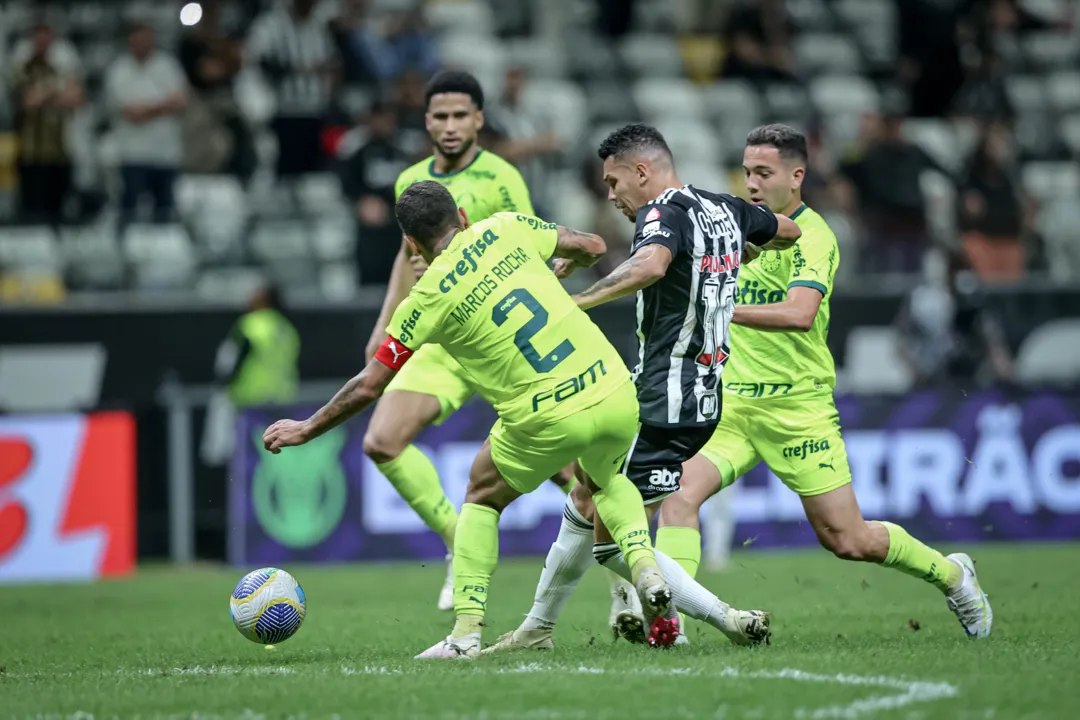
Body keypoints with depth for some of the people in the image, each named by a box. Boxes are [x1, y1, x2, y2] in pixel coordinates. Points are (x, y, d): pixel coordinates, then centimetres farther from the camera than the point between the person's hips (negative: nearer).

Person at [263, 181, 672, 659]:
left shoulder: (429, 296, -3)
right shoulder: (504, 228, 4)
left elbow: (368, 387, 2)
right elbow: (591, 247, 13)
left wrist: (305, 429, 16)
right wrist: (562, 268, 36)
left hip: (549, 421, -4)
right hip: (616, 396, 4)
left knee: (481, 500, 22)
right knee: (608, 480, 35)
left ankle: (467, 631, 11)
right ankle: (645, 567, 10)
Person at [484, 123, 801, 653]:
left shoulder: (665, 212, -14)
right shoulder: (724, 209, 12)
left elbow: (649, 265, -38)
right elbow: (789, 232, 31)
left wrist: (575, 302, -36)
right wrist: (736, 255, 47)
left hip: (665, 405, -10)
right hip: (700, 396, 10)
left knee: (612, 541, -5)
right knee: (586, 500, 16)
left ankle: (729, 621, -2)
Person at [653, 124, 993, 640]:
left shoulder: (811, 236, -14)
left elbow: (800, 313, -32)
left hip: (797, 408, -6)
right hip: (733, 405, 6)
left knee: (847, 541, 2)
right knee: (679, 494, -20)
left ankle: (950, 575, 26)